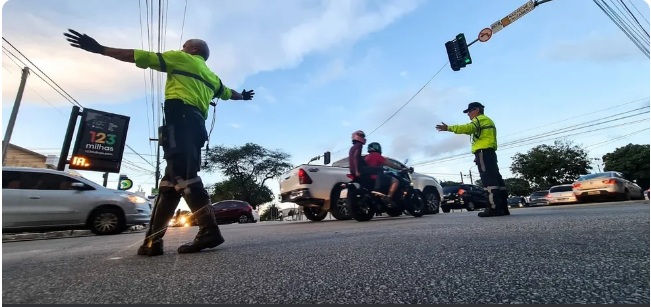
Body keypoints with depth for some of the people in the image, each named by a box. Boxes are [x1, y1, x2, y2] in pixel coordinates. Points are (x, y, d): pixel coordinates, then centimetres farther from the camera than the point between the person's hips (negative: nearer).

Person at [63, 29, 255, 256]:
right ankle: (153, 240, 4)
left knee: (183, 175, -19)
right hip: (197, 123, 7)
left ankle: (209, 230, -28)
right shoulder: (211, 76, 33)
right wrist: (243, 96, 70)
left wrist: (99, 49, 19)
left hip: (180, 117, -7)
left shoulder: (180, 58, 17)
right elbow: (228, 93, 50)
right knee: (171, 180, 3)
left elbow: (139, 56, 12)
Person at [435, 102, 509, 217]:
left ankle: (495, 207, -20)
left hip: (483, 152, -10)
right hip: (490, 152, 10)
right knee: (495, 178, 5)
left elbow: (467, 128, -20)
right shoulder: (488, 121, 31)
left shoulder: (480, 119, 0)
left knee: (489, 179, -15)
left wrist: (448, 128, -24)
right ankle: (503, 207, 6)